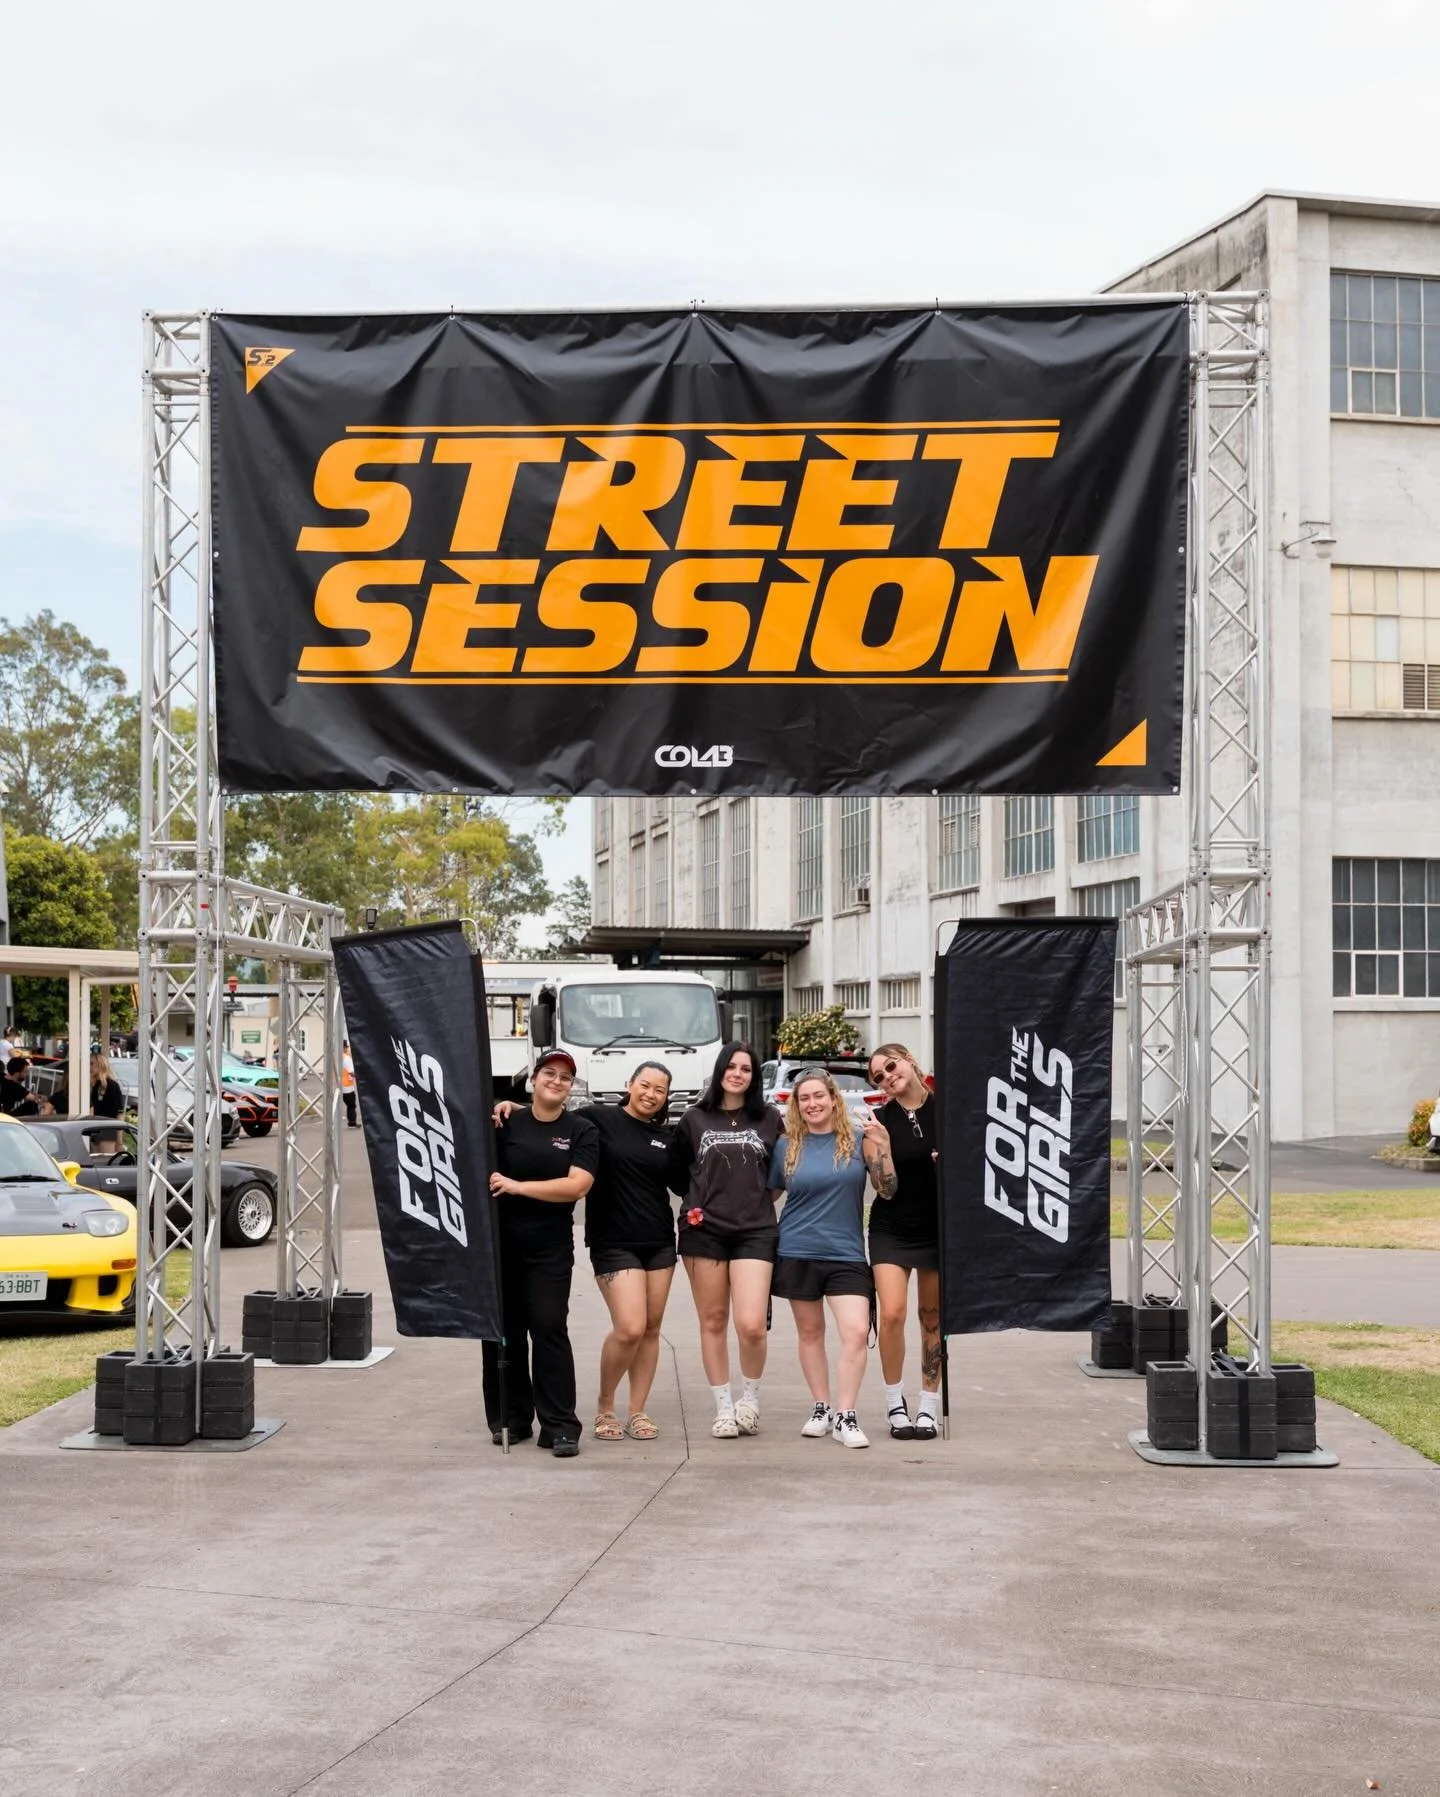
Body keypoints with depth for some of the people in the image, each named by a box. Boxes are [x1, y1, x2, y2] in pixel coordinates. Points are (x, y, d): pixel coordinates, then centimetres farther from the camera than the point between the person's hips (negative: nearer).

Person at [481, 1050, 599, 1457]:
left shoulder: (582, 1131, 2)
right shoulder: (507, 1123, 4)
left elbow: (577, 1185, -11)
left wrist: (518, 1186, -17)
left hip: (550, 1247, -1)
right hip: (500, 1241, 2)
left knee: (549, 1328, -7)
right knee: (503, 1329, 6)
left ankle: (560, 1427, -4)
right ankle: (510, 1419, 17)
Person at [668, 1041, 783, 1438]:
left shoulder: (769, 1119, 7)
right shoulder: (694, 1119, 7)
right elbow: (676, 1172, 15)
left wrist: (758, 1198, 7)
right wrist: (698, 1201, 9)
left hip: (755, 1231, -1)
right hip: (703, 1231, 1)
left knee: (751, 1325, -12)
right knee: (713, 1322, 5)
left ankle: (750, 1398, 12)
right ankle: (723, 1407, 16)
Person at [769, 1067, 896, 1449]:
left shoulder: (859, 1140, -1)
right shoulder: (787, 1146, 3)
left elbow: (888, 1190, -2)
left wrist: (883, 1146, -14)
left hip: (846, 1255, -1)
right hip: (797, 1253, 1)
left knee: (857, 1332, -13)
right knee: (810, 1333, 10)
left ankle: (845, 1417, -5)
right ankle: (820, 1409, 24)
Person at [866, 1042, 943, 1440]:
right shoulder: (881, 1120, -2)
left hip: (937, 1229, 0)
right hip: (891, 1231, 0)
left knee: (933, 1319, 7)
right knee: (891, 1314, -12)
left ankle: (929, 1405, 18)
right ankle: (895, 1403, 4)